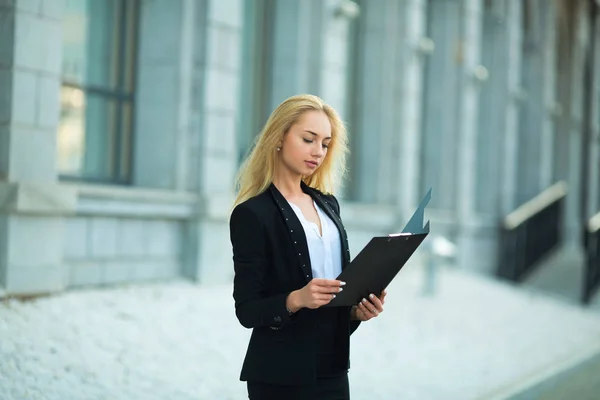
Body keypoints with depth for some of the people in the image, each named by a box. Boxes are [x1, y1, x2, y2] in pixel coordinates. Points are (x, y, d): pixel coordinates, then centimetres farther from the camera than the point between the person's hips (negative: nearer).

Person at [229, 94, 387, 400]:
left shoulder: (327, 205, 11)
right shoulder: (252, 214, -9)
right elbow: (247, 310, -11)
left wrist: (357, 309, -4)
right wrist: (296, 299, -27)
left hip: (332, 368, 6)